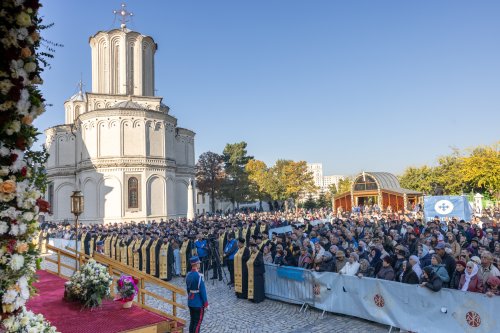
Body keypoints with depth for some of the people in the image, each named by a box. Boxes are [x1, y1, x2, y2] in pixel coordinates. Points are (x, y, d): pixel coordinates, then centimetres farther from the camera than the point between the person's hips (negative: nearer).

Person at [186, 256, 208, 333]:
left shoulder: (188, 275, 2)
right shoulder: (199, 276, -22)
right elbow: (203, 291, -20)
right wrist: (206, 304, -11)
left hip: (190, 302, 8)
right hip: (198, 303, -8)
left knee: (192, 321, 17)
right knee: (197, 323, 2)